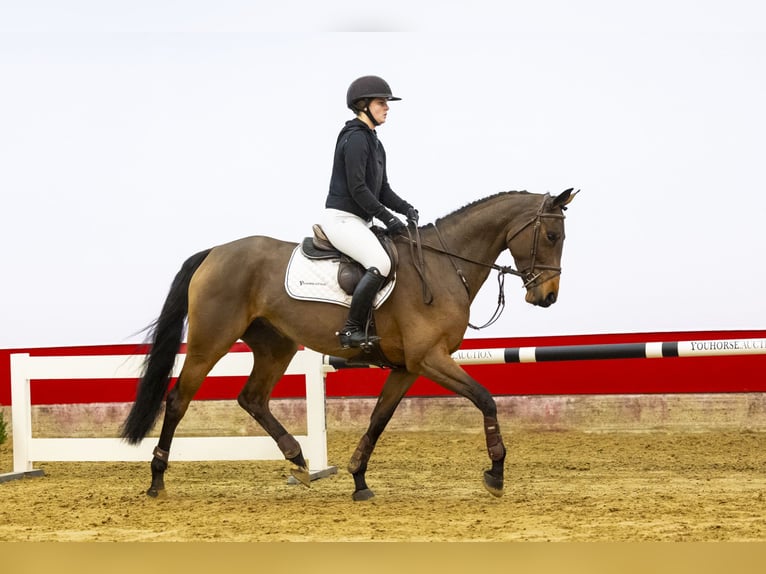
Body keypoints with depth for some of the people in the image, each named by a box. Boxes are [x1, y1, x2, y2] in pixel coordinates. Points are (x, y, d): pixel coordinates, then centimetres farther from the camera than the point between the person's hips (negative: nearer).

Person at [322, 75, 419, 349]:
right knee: (380, 264, -29)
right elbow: (357, 189, -19)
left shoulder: (373, 141, 19)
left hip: (359, 222, 11)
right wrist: (388, 218, -18)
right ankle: (351, 330, -25)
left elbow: (382, 189, 19)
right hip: (341, 218, -11)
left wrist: (406, 209, 2)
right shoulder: (355, 138, -12)